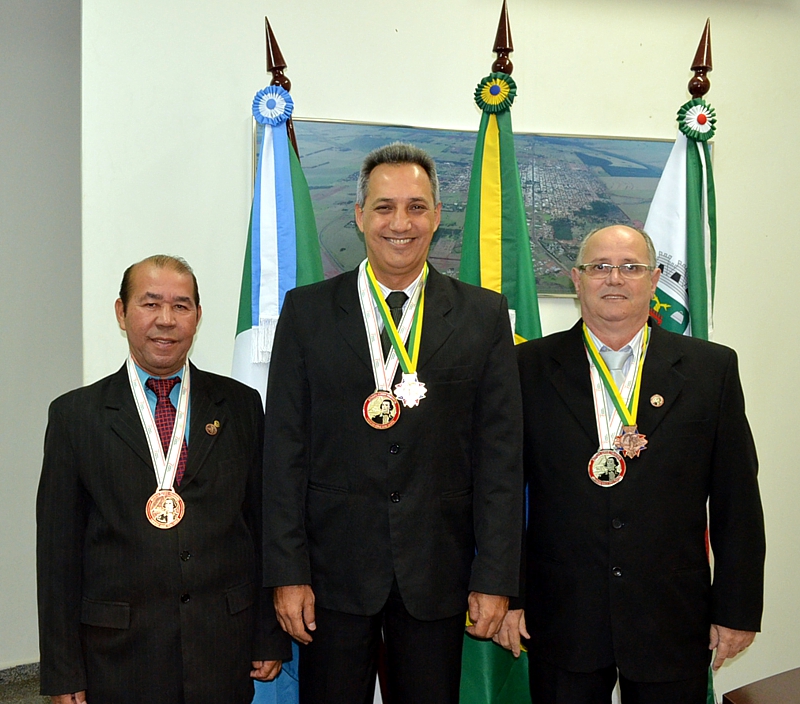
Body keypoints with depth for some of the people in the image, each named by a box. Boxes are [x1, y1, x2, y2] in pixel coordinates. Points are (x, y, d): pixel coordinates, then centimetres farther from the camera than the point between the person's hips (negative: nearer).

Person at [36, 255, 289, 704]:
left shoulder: (241, 405, 4)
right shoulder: (76, 415, 0)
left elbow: (263, 521, 4)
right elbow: (58, 547, 0)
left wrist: (271, 638, 3)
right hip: (119, 653, -1)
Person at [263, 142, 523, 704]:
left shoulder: (484, 316, 3)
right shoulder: (308, 311, 3)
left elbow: (501, 453, 0)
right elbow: (285, 449, 0)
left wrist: (495, 578, -3)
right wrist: (287, 572, -4)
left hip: (438, 571, 1)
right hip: (334, 570, 0)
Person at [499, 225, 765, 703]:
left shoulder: (712, 368, 2)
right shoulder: (532, 367, 0)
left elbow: (737, 500, 3)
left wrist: (738, 609, 2)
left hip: (674, 623, 1)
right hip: (561, 622, 0)